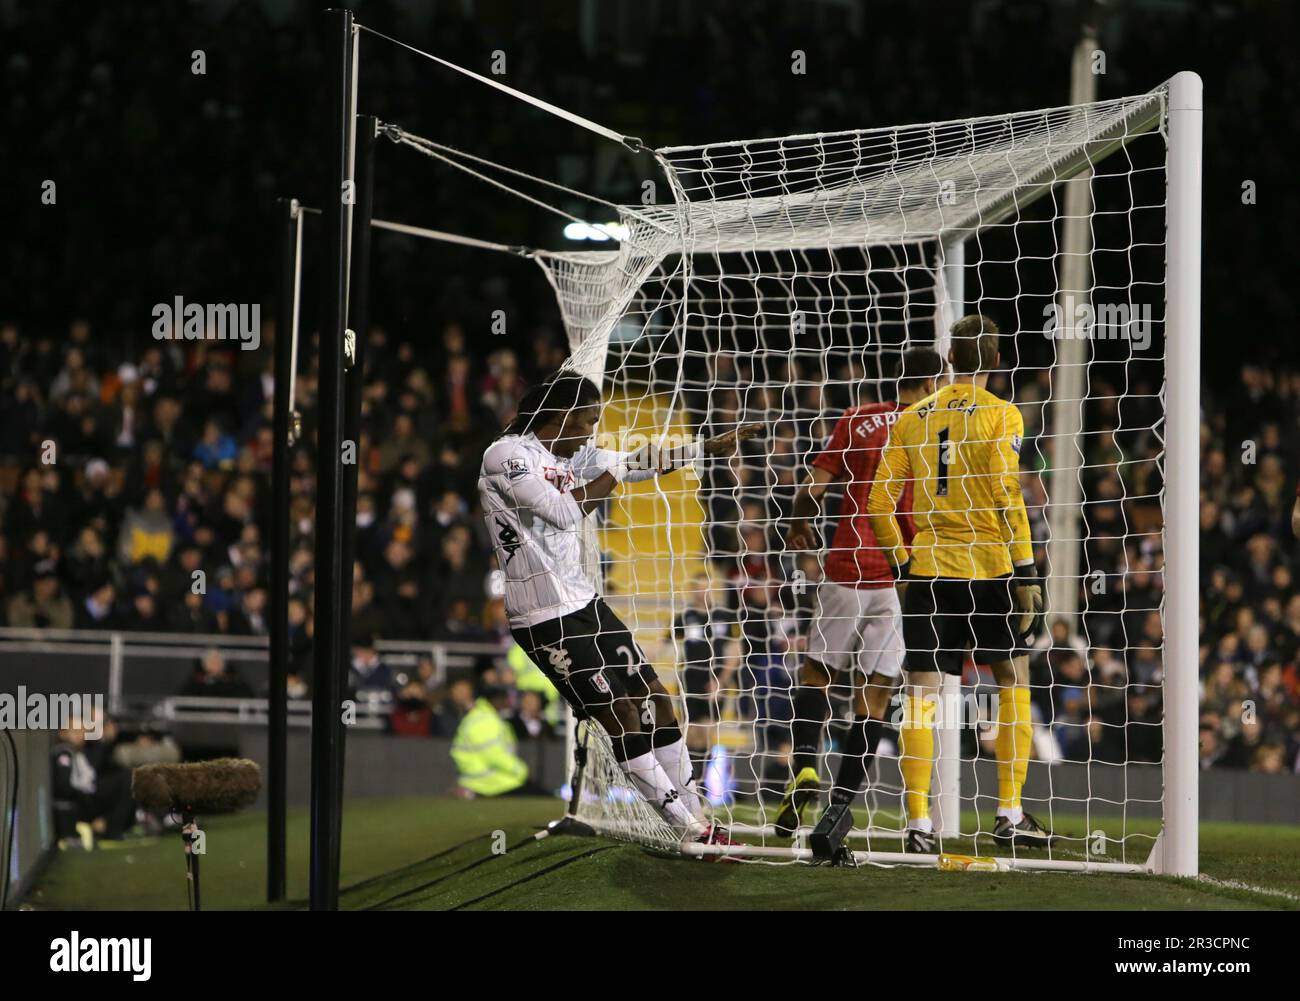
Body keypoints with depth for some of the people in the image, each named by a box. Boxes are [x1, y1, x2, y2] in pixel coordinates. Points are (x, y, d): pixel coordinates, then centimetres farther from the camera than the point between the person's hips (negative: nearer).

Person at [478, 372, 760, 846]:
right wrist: (617, 471, -9)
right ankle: (690, 830, -5)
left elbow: (641, 463, 20)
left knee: (655, 700, 6)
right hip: (546, 619, -9)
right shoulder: (506, 454, -14)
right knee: (622, 716, -10)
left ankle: (696, 819, 14)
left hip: (584, 602, 9)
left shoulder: (570, 455, 11)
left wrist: (715, 445, 19)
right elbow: (564, 512, -21)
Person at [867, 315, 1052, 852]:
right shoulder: (1001, 415, -3)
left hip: (927, 568, 3)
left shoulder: (913, 417, 8)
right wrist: (1026, 574, -6)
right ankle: (1010, 814, 9)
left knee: (921, 691, 3)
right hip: (989, 566, -3)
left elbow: (879, 502, 5)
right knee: (1014, 680, 11)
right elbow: (1008, 499, -10)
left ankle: (918, 822, -3)